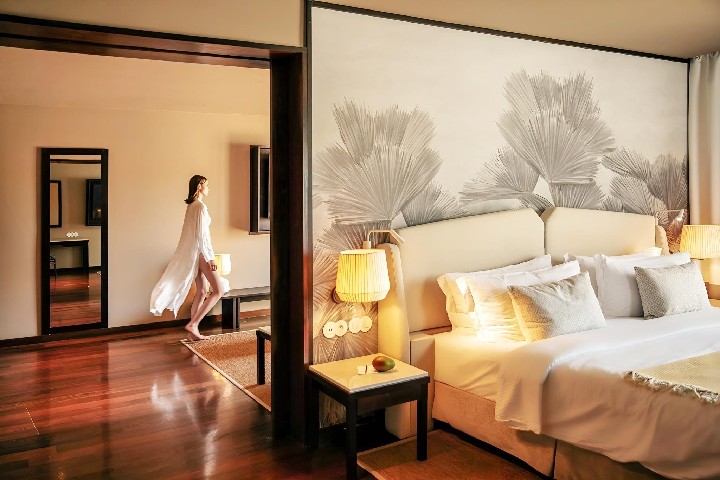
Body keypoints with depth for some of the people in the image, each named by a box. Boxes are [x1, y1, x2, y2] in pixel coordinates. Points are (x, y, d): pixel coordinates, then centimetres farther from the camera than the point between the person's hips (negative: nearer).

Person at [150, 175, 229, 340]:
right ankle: (193, 324, -8)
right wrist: (210, 257, -18)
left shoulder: (191, 206, 14)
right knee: (219, 290, -6)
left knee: (201, 292, 13)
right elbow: (202, 235, -19)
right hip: (200, 252, -10)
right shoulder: (200, 206, -15)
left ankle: (193, 331, 14)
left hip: (192, 253, 10)